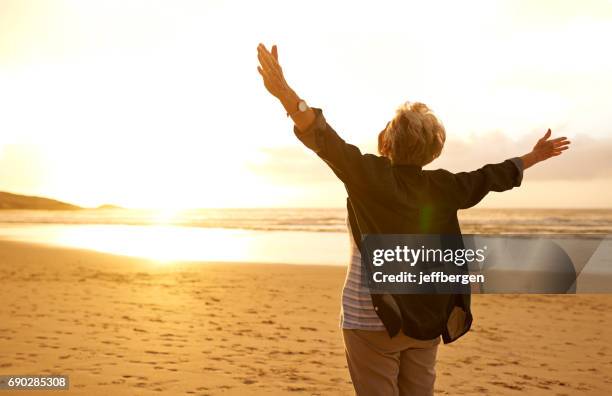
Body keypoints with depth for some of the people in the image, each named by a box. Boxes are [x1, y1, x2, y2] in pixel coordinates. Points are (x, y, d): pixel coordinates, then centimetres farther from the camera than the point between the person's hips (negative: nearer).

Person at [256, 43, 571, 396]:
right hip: (426, 320, 5)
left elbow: (327, 141, -26)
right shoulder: (442, 186, 2)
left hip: (373, 317, -5)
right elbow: (490, 178, 15)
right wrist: (533, 157, 31)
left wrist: (284, 92, -35)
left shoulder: (370, 173, -13)